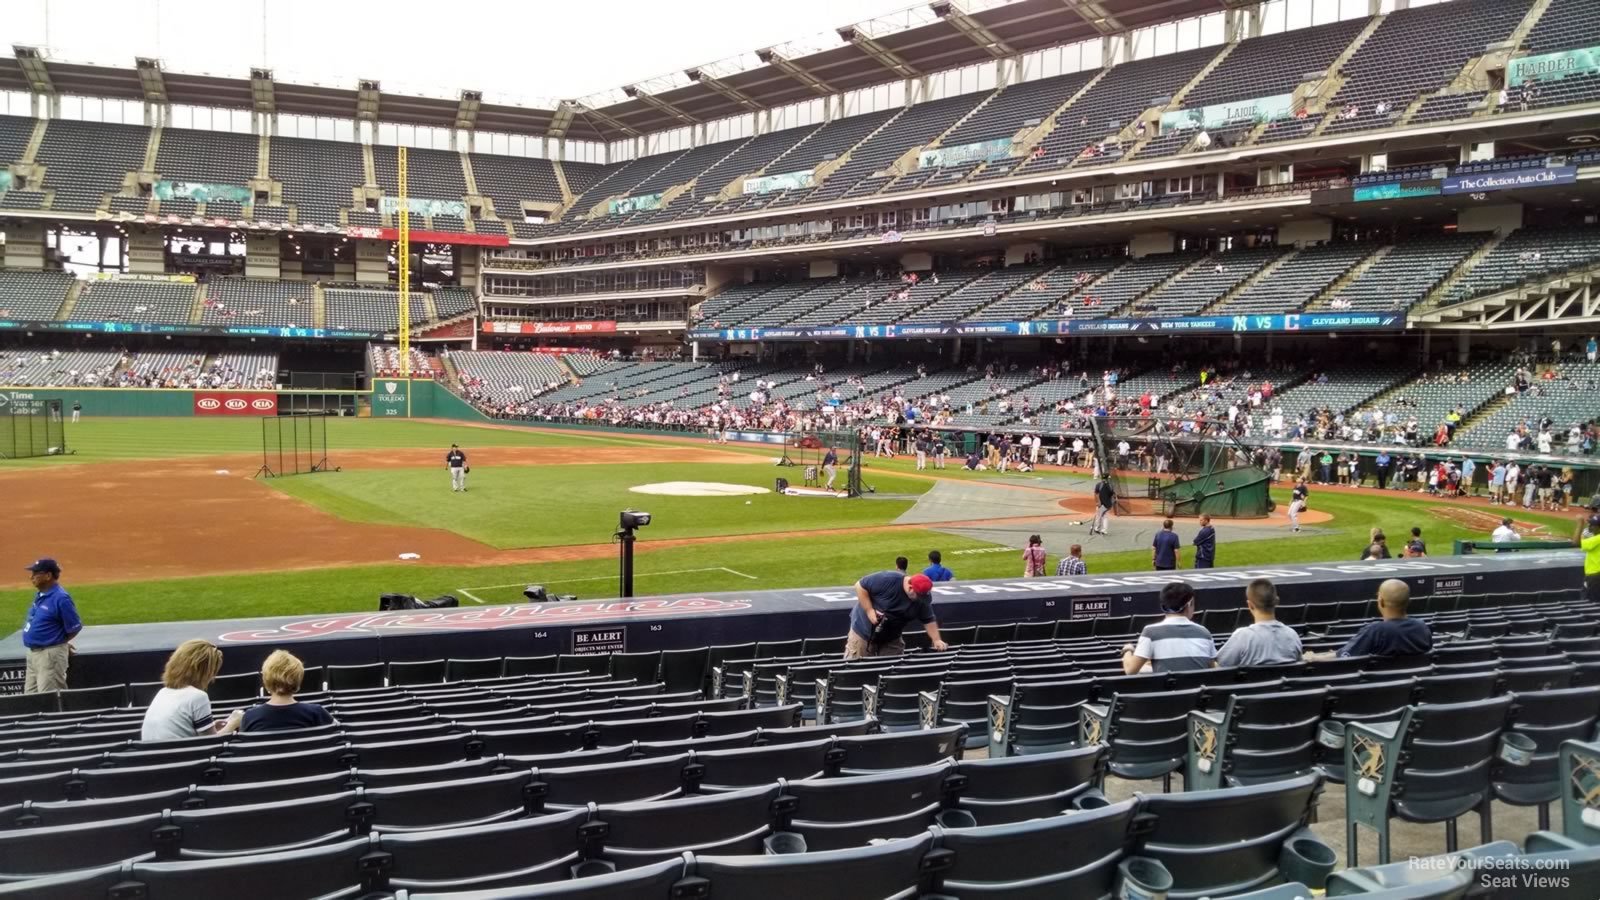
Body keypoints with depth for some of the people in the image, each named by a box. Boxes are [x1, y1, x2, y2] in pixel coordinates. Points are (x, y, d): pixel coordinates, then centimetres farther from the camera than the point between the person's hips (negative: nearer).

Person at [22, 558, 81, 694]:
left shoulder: (61, 598, -18)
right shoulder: (39, 595, 9)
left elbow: (74, 628, -15)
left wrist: (57, 643, -1)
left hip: (50, 655, -10)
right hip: (33, 653, 10)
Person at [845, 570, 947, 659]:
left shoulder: (923, 600, -10)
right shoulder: (887, 580, -27)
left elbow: (929, 620, 0)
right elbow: (860, 586, -21)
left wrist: (936, 640, -12)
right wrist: (869, 610, -25)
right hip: (864, 630, -5)